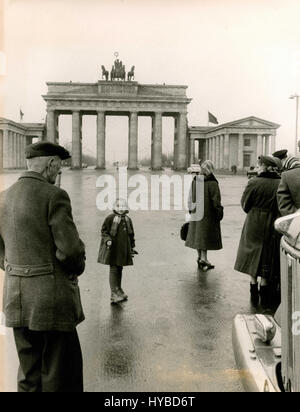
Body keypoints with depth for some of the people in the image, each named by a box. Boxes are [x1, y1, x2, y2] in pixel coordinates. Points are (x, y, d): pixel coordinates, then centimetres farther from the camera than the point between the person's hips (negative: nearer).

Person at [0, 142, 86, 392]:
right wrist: (77, 268, 1)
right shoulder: (54, 195, -15)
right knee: (61, 377, 8)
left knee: (29, 375, 20)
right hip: (52, 297, -7)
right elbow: (70, 249, -19)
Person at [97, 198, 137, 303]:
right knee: (113, 269, -8)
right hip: (112, 248, -5)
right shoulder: (110, 218, -6)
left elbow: (131, 234, 19)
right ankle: (114, 294, -8)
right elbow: (104, 231, -2)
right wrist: (107, 240, -18)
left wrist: (132, 247, 19)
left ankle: (118, 292, 24)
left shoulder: (128, 220, 11)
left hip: (123, 249, 5)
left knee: (120, 269, 13)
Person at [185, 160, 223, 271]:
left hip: (196, 212, 6)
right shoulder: (212, 182, -14)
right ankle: (203, 259, -2)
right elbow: (216, 199, -14)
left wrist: (191, 209, 16)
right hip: (208, 212, -6)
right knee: (205, 235, 0)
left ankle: (200, 257, 23)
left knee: (198, 234, 13)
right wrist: (219, 212, -6)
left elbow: (191, 197, 9)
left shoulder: (195, 180, 3)